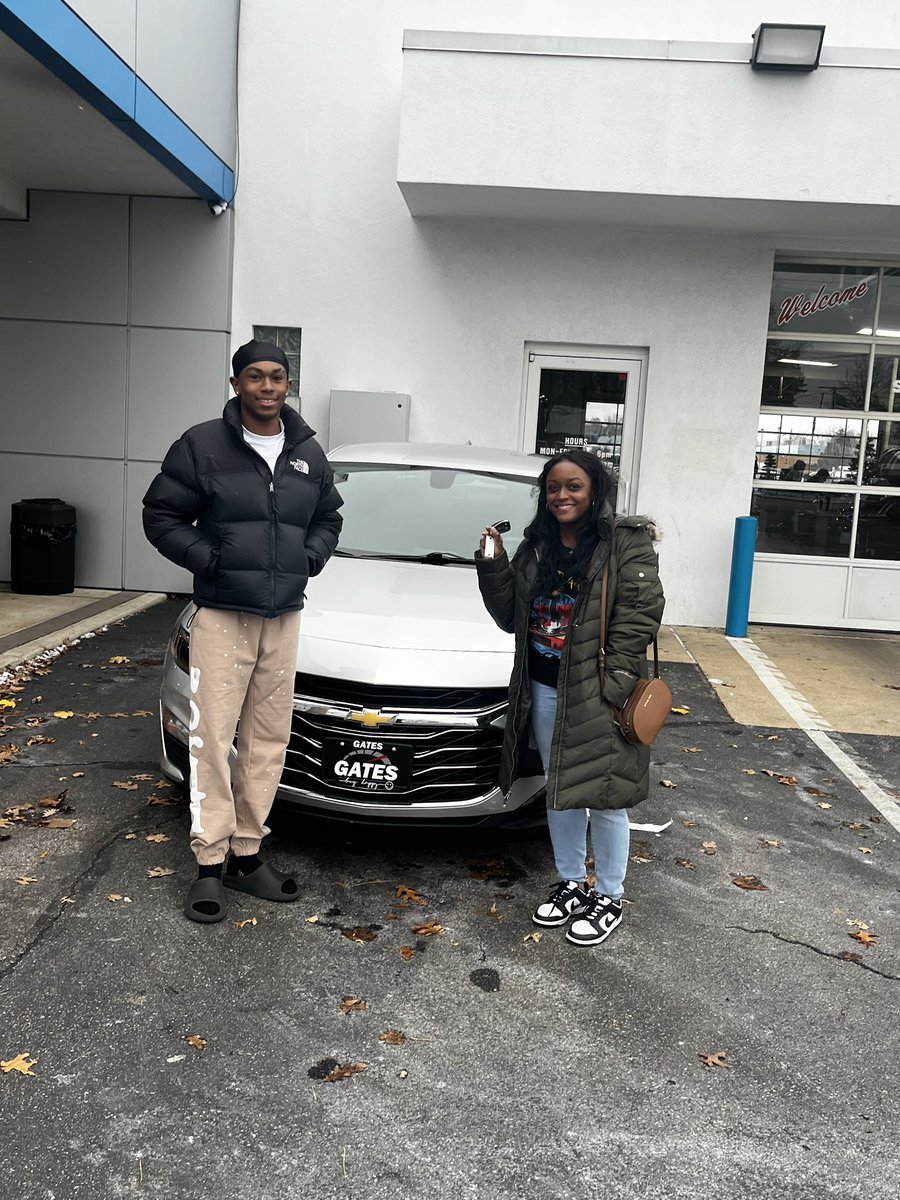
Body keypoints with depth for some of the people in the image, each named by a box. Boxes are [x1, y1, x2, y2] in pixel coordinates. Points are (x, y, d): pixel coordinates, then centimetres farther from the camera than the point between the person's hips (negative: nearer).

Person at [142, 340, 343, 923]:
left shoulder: (309, 453, 9)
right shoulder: (202, 445, -5)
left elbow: (329, 519, 20)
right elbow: (161, 515, -2)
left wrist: (311, 557, 2)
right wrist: (206, 559, -13)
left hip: (284, 617, 5)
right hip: (221, 616, -4)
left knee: (269, 738, 9)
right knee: (213, 737, -4)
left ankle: (247, 853, 22)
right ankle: (210, 864, 7)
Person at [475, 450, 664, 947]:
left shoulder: (627, 544, -10)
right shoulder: (536, 548, 9)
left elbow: (637, 620, -15)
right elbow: (510, 617, 10)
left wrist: (613, 690, -21)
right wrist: (493, 565, -4)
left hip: (597, 695, -6)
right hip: (544, 691, 6)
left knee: (601, 797, 4)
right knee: (560, 791, 18)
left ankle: (609, 898, 24)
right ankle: (569, 883, 36)